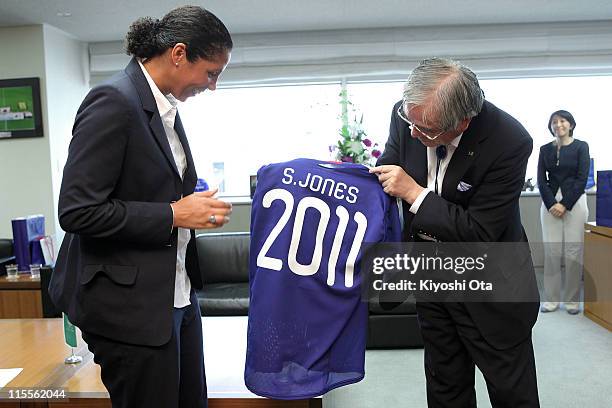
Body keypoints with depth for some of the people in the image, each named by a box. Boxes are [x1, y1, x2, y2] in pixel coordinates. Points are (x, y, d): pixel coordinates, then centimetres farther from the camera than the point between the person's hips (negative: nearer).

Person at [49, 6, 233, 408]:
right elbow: (78, 212, -21)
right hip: (131, 305, -8)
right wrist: (174, 214, -19)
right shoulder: (113, 102, -17)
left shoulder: (167, 106, 9)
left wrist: (195, 205, 5)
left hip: (178, 295, 9)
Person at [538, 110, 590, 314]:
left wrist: (565, 204, -11)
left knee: (573, 251, -2)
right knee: (551, 251, 0)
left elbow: (582, 178, -4)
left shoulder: (581, 146, 3)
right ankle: (551, 298, 8)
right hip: (550, 201, 2)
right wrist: (551, 204, -9)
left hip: (574, 201, -2)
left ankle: (572, 299, 9)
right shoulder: (545, 149, 9)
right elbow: (541, 180, 4)